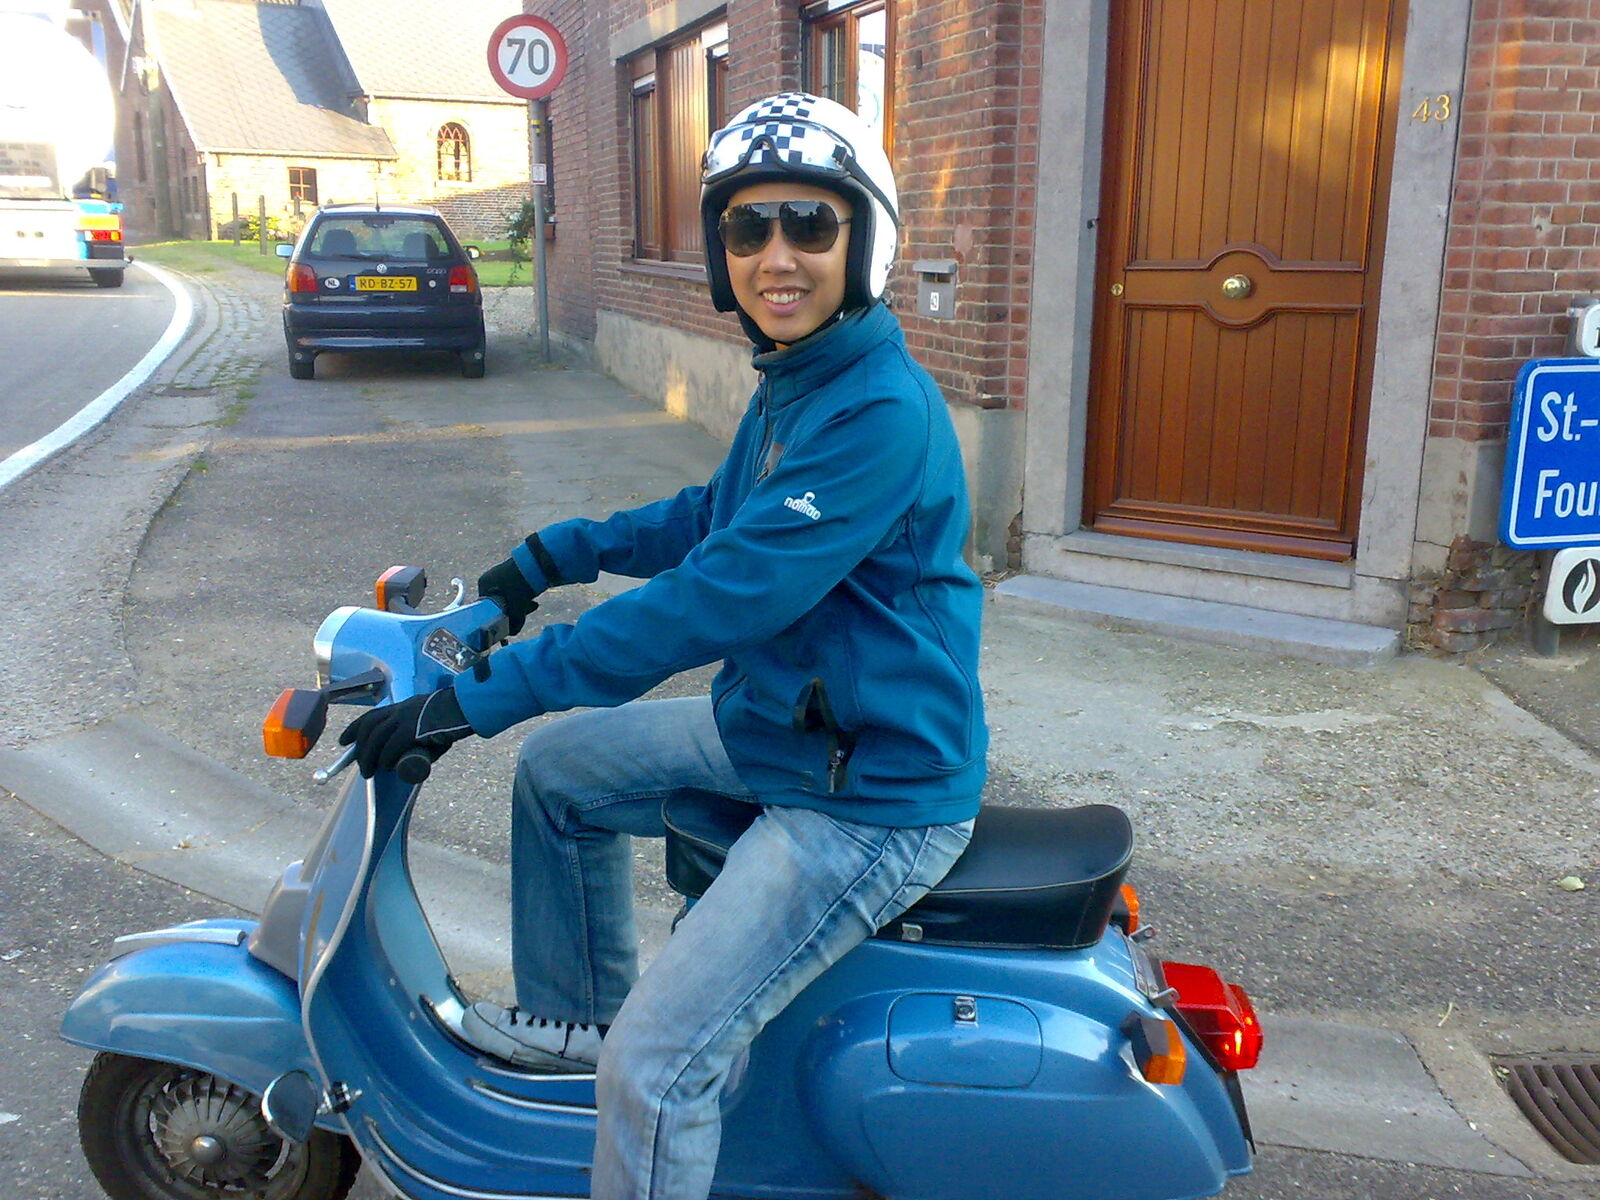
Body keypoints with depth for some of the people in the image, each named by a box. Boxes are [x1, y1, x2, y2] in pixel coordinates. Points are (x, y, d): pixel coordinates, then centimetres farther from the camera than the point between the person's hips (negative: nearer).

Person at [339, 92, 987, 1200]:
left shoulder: (883, 414, -25)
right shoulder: (791, 382, 6)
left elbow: (712, 599, -29)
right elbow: (712, 518, 24)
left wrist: (477, 698, -25)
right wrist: (551, 555, 20)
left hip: (873, 795, -10)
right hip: (770, 726, 10)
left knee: (658, 1067, -14)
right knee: (561, 767, 22)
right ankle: (577, 1013, 39)